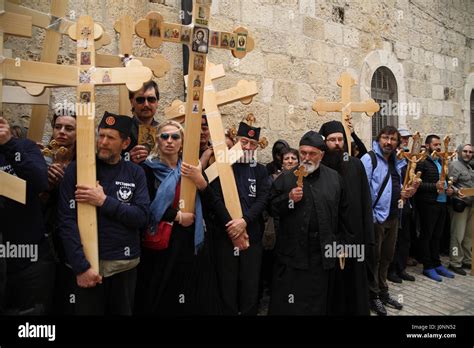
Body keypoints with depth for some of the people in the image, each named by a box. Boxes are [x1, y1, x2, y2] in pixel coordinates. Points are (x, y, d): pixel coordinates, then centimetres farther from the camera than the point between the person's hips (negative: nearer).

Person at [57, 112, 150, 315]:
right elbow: (66, 220, -10)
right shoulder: (78, 169, -4)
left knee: (123, 312, 18)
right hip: (88, 264, -2)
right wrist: (81, 266, -15)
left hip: (126, 265, 2)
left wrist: (104, 201, -17)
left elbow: (142, 217, -7)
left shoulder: (135, 173, 2)